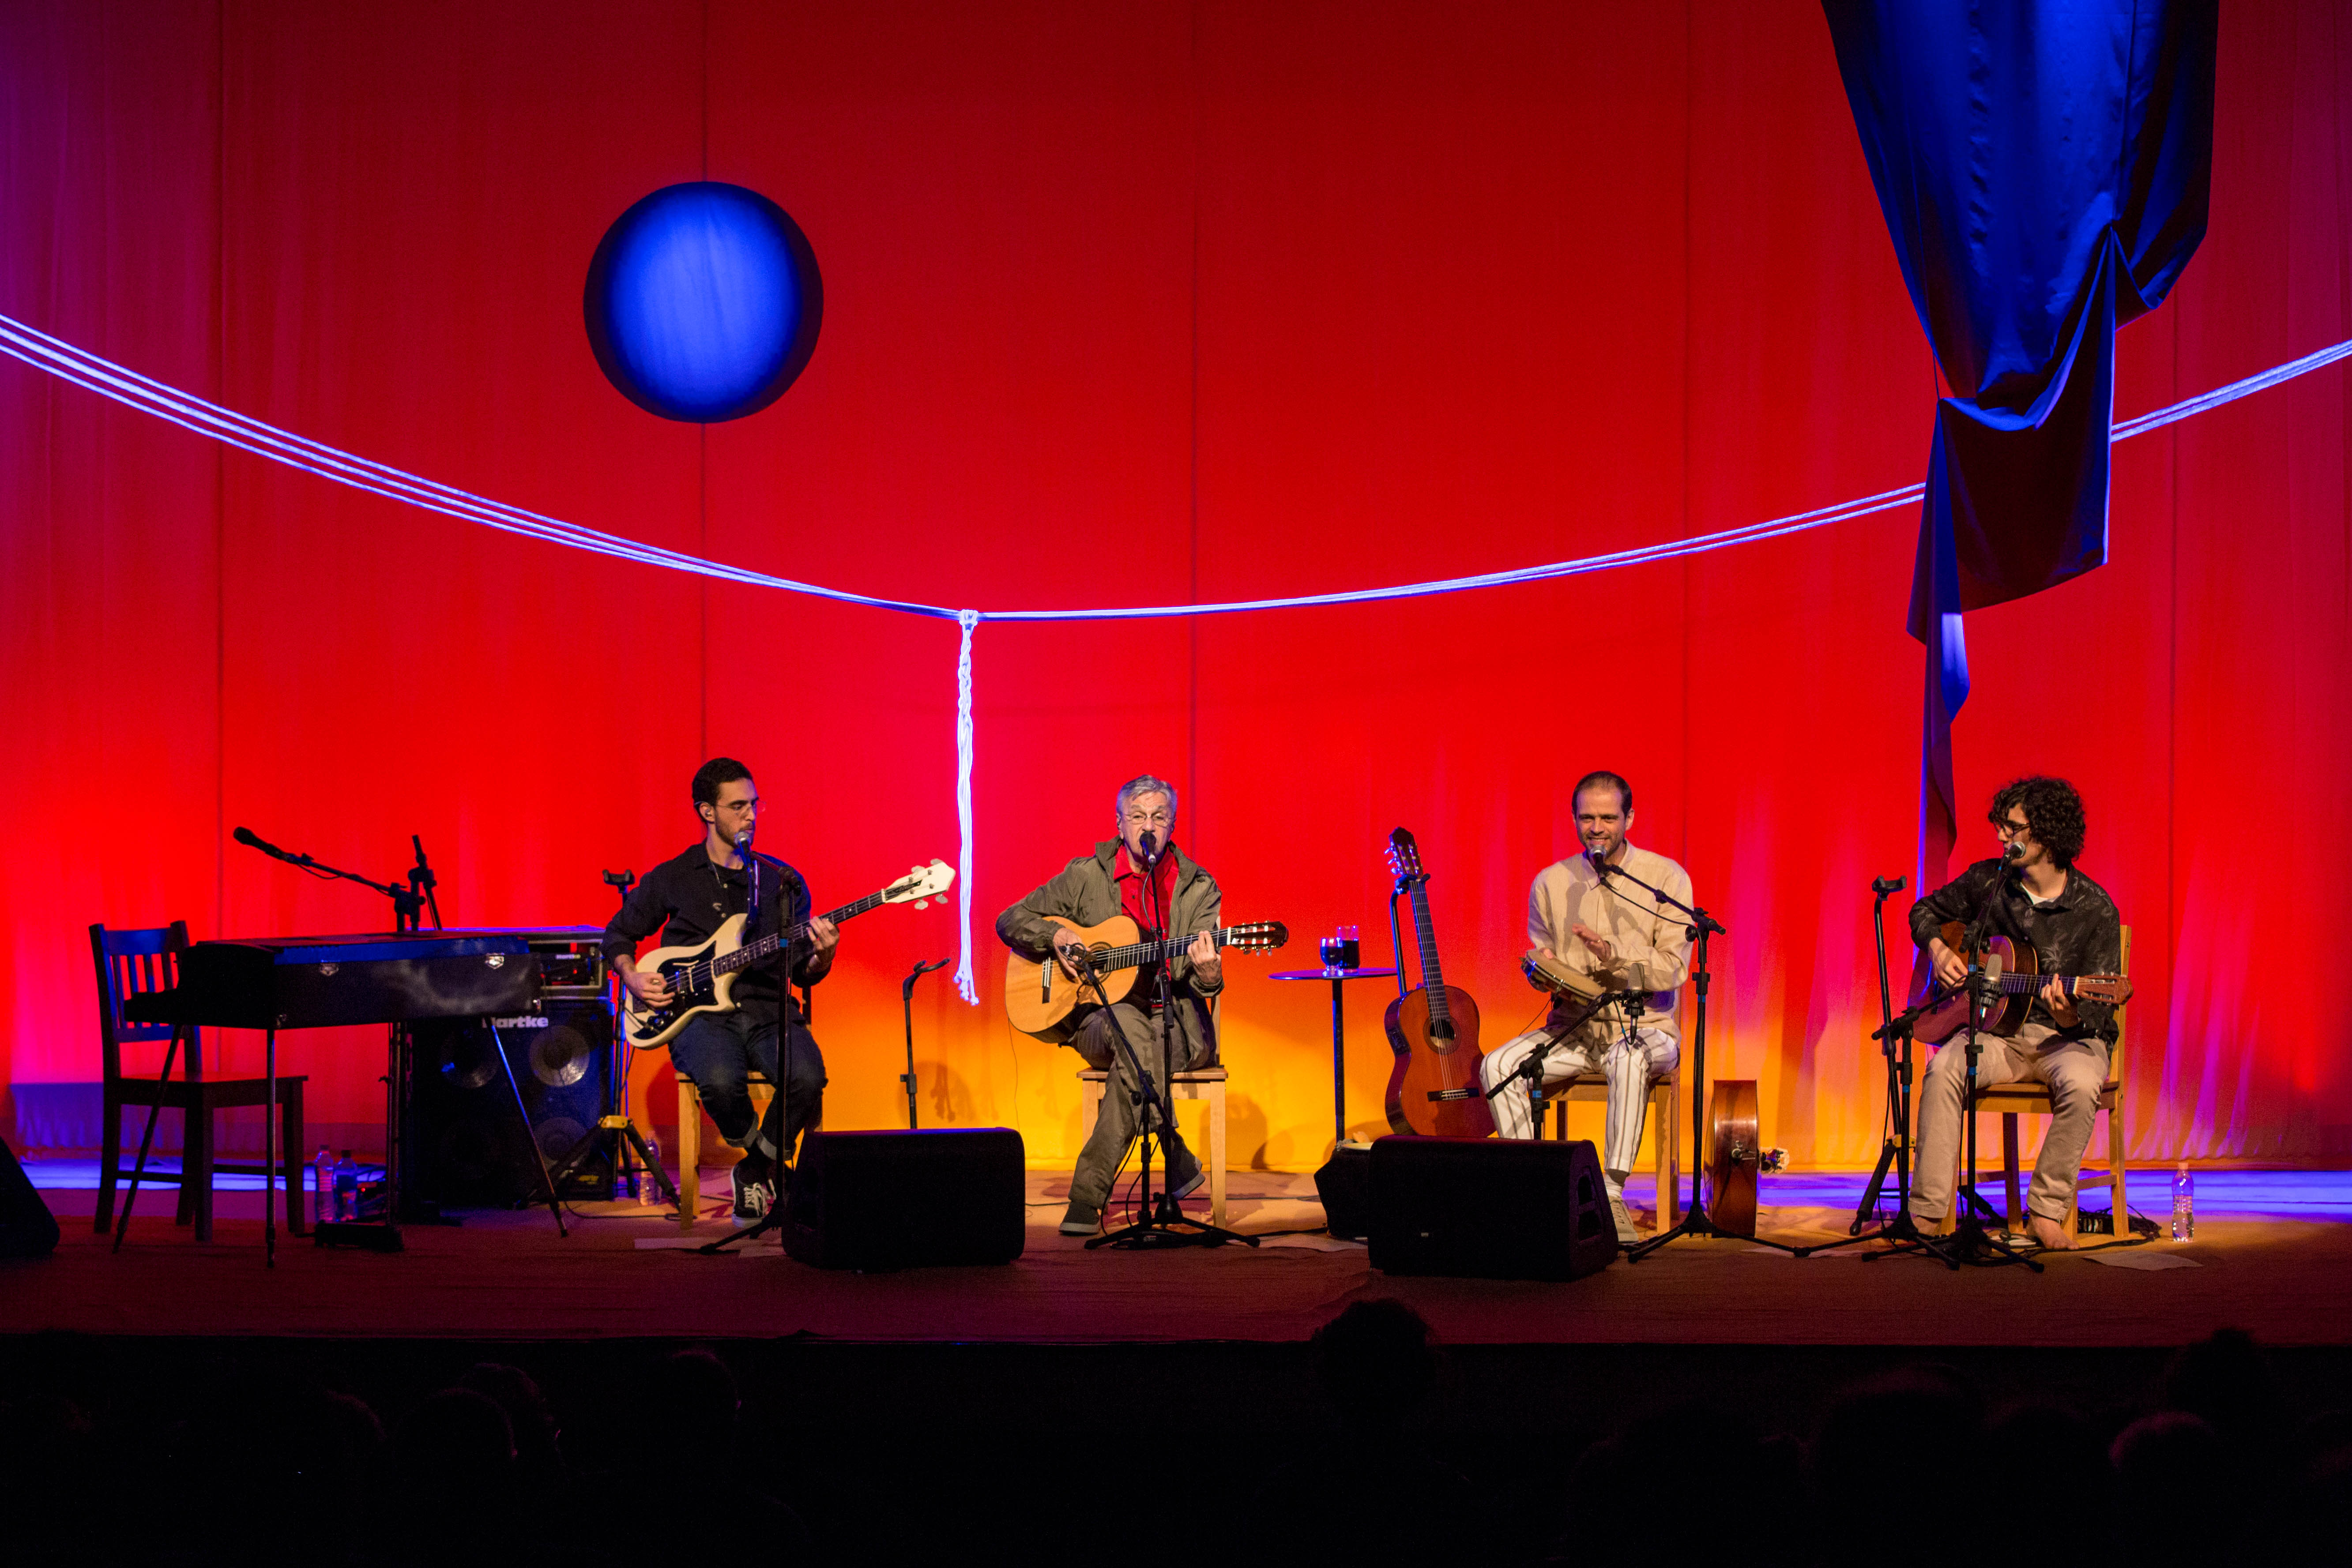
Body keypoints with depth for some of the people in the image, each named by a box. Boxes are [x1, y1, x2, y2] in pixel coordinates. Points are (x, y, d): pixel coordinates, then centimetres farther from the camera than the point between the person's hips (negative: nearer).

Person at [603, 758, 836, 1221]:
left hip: (769, 1012, 2)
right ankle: (760, 1158, -3)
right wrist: (633, 978, 2)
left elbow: (803, 974, 10)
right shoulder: (671, 879, 8)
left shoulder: (783, 881, 11)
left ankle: (757, 1166, -4)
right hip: (701, 1014, -2)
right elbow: (618, 934, 21)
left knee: (807, 1076, -32)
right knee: (720, 1079, -37)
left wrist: (822, 956, -13)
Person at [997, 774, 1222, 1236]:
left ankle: (1089, 1193, -32)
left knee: (1137, 1050, -35)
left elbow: (1204, 984, -3)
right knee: (1131, 1029, -37)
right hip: (1098, 1018, 0)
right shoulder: (1086, 876, 5)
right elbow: (1009, 921, 10)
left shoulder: (1198, 888, 4)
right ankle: (1176, 1159, -31)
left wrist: (1207, 975, -28)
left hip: (1178, 1028, 0)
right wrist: (1056, 937, -10)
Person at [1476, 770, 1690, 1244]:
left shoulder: (1665, 878, -5)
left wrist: (1612, 952, -27)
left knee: (1629, 1060, -39)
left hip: (1644, 1028, -3)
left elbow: (1672, 970, -12)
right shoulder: (1551, 883, 5)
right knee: (1498, 1066, -23)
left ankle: (1612, 1195, -33)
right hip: (1572, 1028, 4)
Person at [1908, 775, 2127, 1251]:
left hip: (2068, 1035, -2)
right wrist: (1939, 950, 0)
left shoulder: (2094, 909, -10)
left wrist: (2069, 1017, -33)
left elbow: (2097, 1008, -10)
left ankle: (2047, 1212, -23)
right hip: (1997, 1030, 3)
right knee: (1944, 1069, -30)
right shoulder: (1988, 881, 2)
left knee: (2080, 1084, -37)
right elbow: (1926, 911, 21)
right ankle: (1927, 1212, -30)